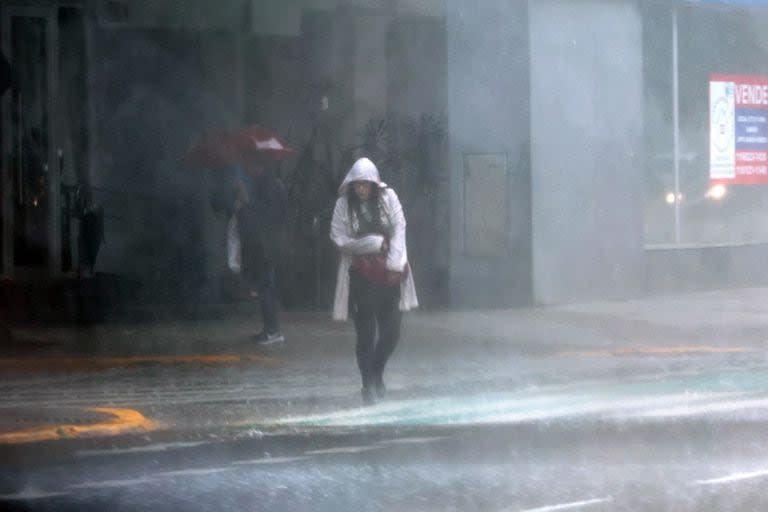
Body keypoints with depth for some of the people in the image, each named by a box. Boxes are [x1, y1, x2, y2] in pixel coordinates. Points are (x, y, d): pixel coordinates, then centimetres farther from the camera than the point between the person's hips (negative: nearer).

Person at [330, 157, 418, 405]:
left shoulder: (388, 198, -1)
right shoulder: (344, 205, -4)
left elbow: (399, 228, -3)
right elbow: (340, 239, -6)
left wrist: (394, 264, -13)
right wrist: (375, 243, -11)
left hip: (389, 275, 2)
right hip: (361, 277, -2)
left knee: (391, 332, 3)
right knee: (366, 335, -1)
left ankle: (377, 373, 28)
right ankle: (368, 385, 12)